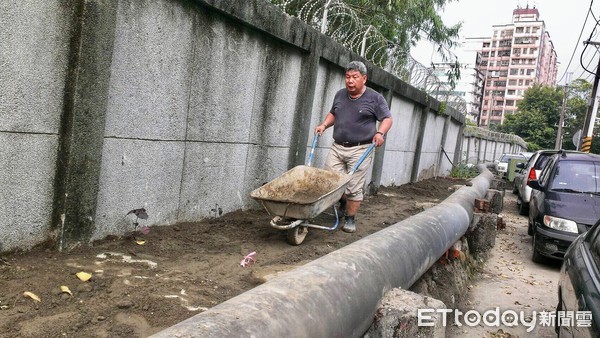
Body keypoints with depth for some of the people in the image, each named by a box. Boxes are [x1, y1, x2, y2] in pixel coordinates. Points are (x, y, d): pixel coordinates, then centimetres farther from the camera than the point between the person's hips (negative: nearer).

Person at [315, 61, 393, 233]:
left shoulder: (375, 98, -2)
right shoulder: (340, 95, 12)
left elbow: (387, 118, 0)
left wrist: (380, 132, -18)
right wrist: (324, 125, 8)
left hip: (360, 150, -4)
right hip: (337, 147, 4)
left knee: (354, 188, -2)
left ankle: (350, 219, 15)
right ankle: (343, 201, 29)